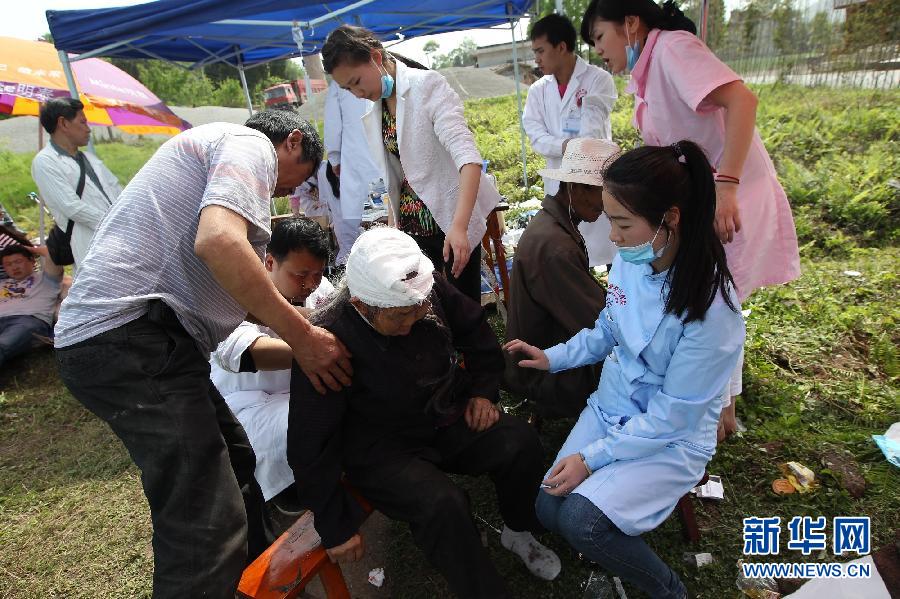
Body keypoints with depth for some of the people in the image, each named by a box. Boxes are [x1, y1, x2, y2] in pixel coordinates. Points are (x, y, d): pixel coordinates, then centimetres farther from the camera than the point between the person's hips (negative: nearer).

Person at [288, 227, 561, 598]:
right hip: (382, 452, -4)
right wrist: (336, 527, -13)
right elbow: (311, 447, -20)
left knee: (520, 442, -16)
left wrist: (483, 390, 2)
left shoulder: (428, 289, -14)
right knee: (443, 504, -30)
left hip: (447, 418, 5)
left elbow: (475, 330, 7)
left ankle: (519, 531, 15)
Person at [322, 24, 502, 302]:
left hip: (451, 219, -5)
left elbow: (467, 155, -24)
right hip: (412, 226, 6)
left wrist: (459, 226, -35)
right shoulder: (372, 114, 8)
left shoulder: (428, 85, -12)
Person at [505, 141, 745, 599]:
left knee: (581, 522, -20)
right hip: (612, 405, 6)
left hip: (673, 438, -5)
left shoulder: (712, 307, -28)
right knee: (549, 510, -4)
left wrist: (592, 457, -18)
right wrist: (553, 358, -2)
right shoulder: (631, 258, -12)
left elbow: (670, 417, -20)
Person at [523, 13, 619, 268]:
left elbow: (592, 134, -11)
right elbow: (536, 138, 0)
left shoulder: (599, 79, -4)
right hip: (559, 183, 4)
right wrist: (564, 146, -17)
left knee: (612, 256, 2)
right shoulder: (538, 90, 10)